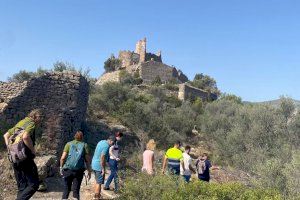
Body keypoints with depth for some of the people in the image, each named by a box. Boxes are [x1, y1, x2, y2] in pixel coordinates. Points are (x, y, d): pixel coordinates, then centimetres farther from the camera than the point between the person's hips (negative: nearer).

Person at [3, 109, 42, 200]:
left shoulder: (20, 123, 18)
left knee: (22, 186, 16)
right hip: (25, 157, -9)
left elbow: (6, 135, 24)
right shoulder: (31, 124, -9)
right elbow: (25, 137, -28)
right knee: (34, 184, -3)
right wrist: (33, 150, -16)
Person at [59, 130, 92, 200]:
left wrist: (61, 167, 9)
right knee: (76, 190, 9)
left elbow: (63, 158, -4)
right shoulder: (84, 145, 2)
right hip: (79, 171, 0)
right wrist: (89, 171, 4)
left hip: (68, 170, 1)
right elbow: (87, 160, -2)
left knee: (66, 189, 13)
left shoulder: (69, 144, 3)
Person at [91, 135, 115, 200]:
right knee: (99, 182, 2)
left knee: (97, 181, 23)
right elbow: (102, 158, -26)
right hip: (99, 166, -10)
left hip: (94, 164, 10)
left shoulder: (101, 142, 6)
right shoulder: (106, 146, -23)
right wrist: (103, 169, -19)